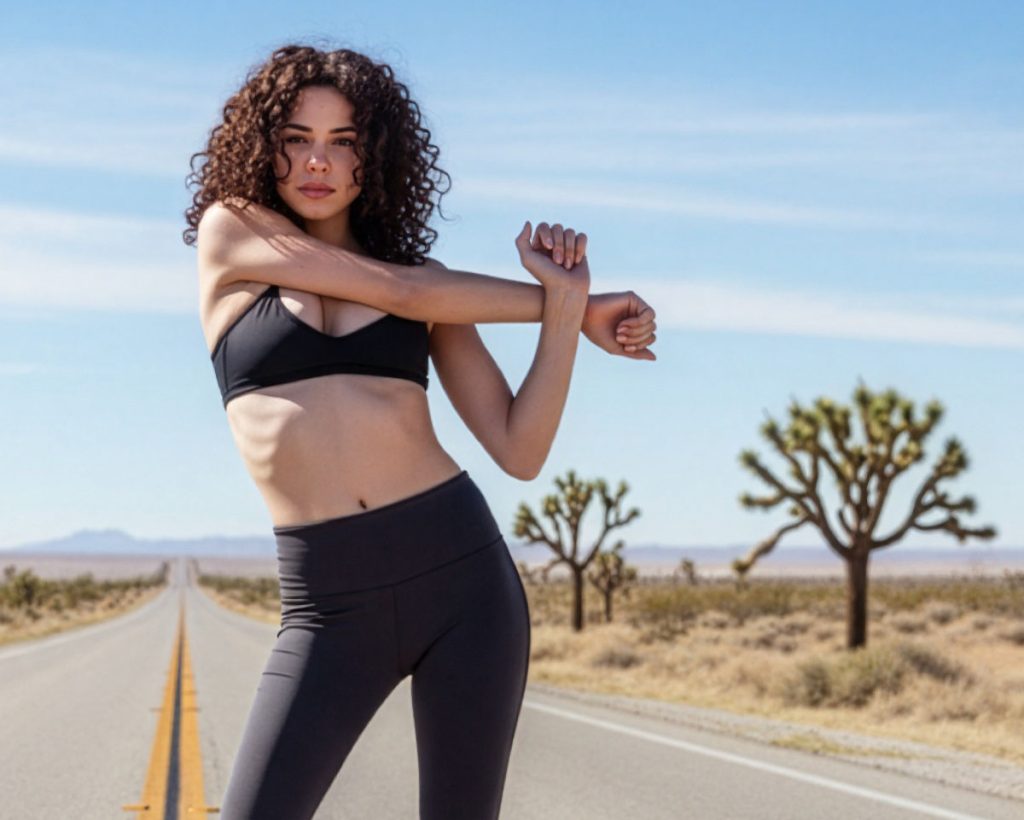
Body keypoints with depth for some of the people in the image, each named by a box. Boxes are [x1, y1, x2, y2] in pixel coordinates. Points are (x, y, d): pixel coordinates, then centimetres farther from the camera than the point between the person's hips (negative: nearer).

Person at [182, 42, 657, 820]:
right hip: (332, 603, -1)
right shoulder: (229, 232, 6)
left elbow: (520, 451, 3)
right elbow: (398, 293, -4)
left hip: (464, 570, 2)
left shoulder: (427, 283, 11)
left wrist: (566, 307, -9)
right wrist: (564, 302, 5)